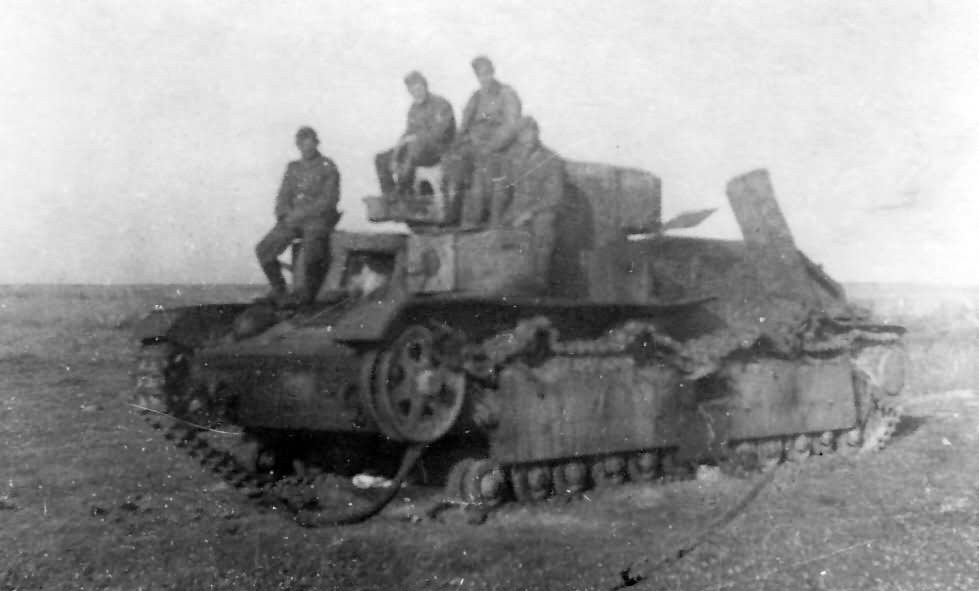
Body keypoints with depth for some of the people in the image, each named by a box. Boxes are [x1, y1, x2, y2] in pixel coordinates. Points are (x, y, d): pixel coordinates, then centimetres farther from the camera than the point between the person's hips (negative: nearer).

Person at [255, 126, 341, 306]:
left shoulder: (328, 168, 1)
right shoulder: (293, 168, 17)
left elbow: (329, 199, -9)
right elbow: (283, 196, 13)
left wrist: (302, 213, -17)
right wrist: (285, 215, -8)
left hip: (318, 219, -5)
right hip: (293, 219, 5)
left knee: (312, 253, -33)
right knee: (264, 249, -14)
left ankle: (307, 293, -11)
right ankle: (278, 290, 0)